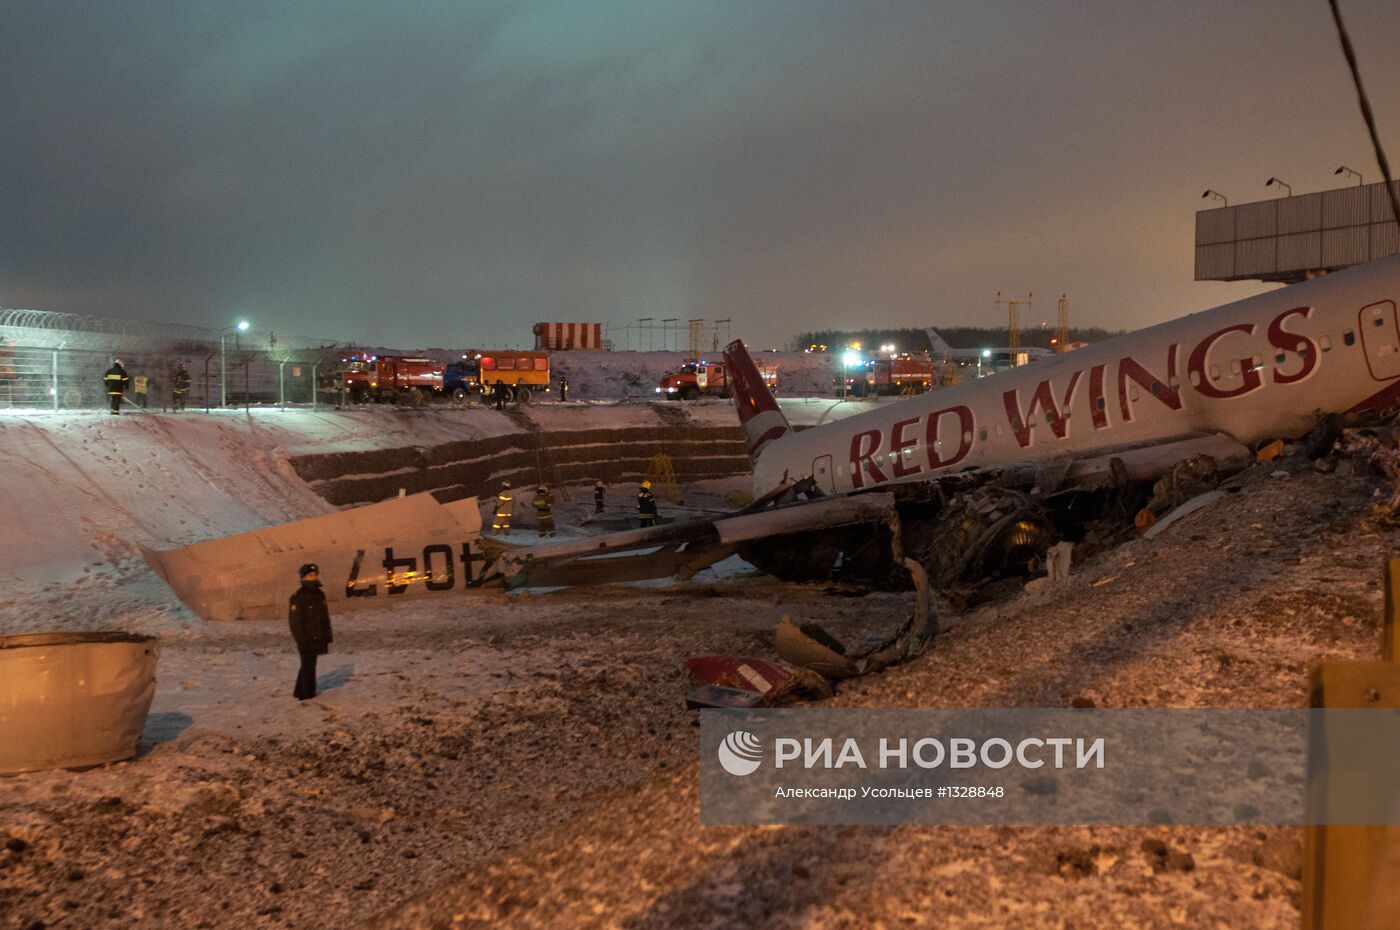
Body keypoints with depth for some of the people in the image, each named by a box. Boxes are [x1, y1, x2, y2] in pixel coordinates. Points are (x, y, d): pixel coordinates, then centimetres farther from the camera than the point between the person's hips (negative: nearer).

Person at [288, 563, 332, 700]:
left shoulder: (319, 595, 10)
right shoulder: (297, 598, -14)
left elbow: (325, 618, 15)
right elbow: (295, 622, -16)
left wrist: (327, 638, 13)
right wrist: (302, 641, -18)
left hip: (316, 639, 7)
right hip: (307, 640, -7)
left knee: (309, 666, 16)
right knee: (308, 666, -1)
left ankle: (300, 692, 29)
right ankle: (307, 694, 10)